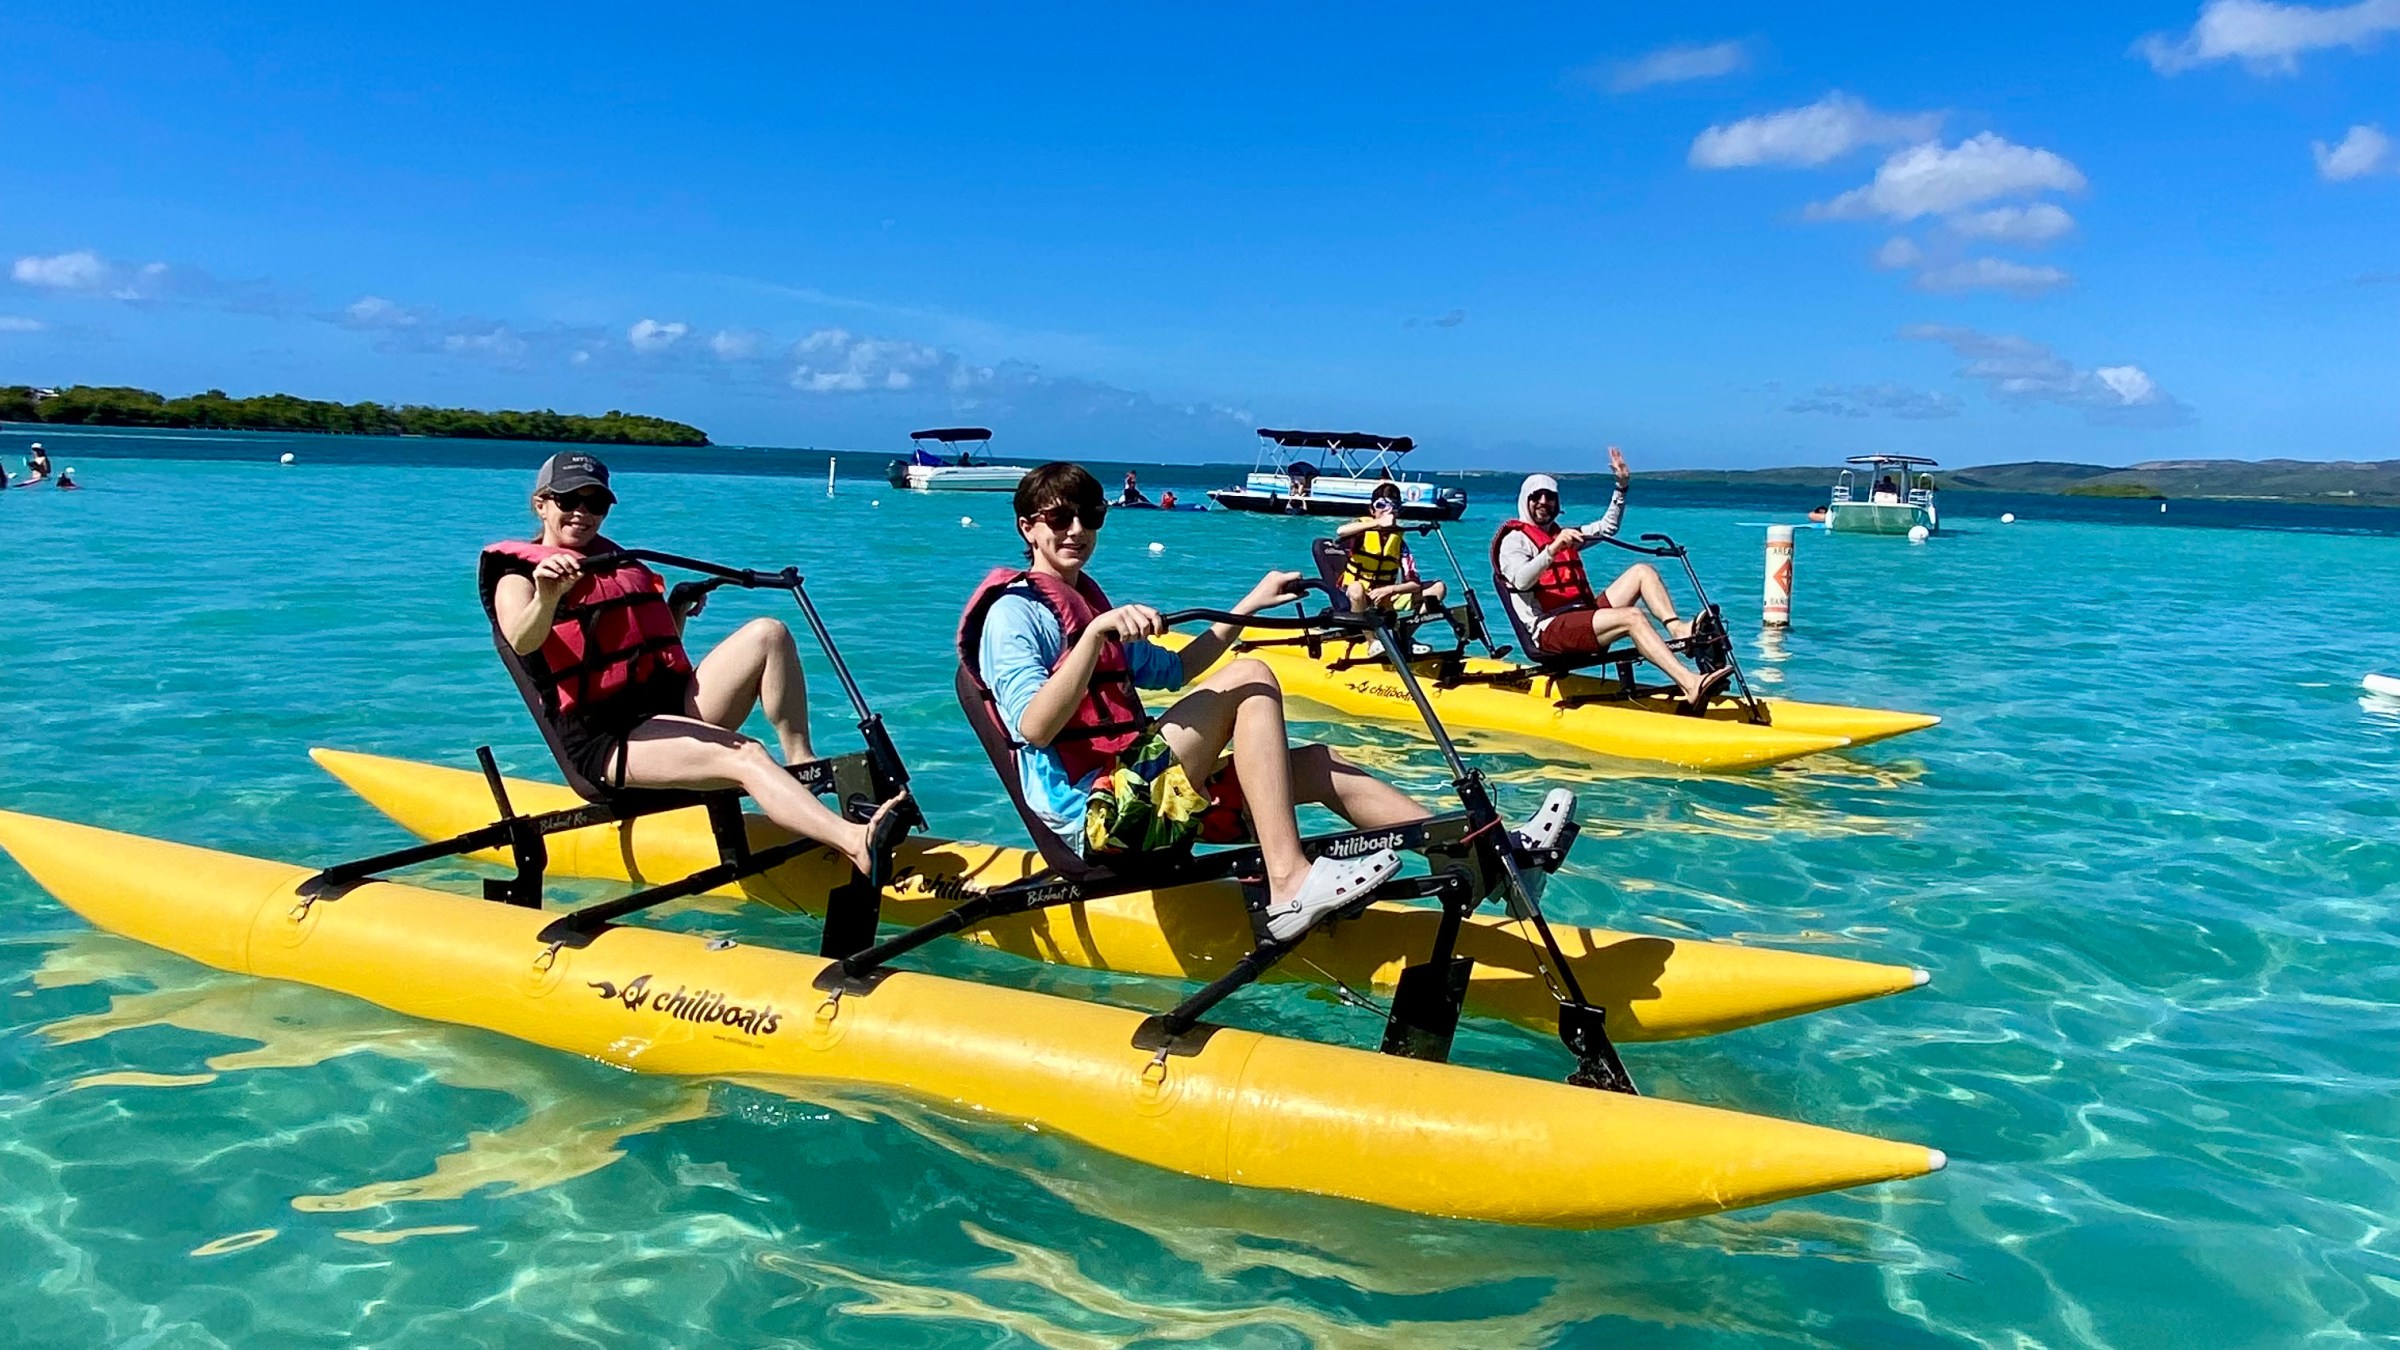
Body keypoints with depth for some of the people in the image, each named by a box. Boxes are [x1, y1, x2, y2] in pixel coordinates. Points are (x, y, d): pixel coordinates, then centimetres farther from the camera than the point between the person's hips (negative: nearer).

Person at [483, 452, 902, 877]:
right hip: (603, 738, -6)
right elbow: (521, 642, -22)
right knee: (745, 756, -33)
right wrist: (546, 597, -41)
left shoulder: (620, 564, 24)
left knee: (767, 633, -15)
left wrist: (679, 609, 16)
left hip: (673, 705, 6)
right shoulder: (518, 575, 4)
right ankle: (857, 843, -54)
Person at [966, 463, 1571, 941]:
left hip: (1141, 797, 9)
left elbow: (1173, 671, 32)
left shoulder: (1090, 602, 23)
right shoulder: (1015, 611, -5)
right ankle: (1290, 884, -33)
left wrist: (1248, 605, 25)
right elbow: (1033, 728, -21)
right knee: (1250, 679, -22)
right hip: (1097, 811, -9)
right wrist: (1097, 632, -31)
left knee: (1319, 764, 1)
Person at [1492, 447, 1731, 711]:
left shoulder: (1563, 534, 27)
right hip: (1550, 629, -9)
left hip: (1584, 615, 9)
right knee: (1633, 617, -29)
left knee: (1642, 571, -1)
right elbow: (1521, 580, -20)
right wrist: (1553, 549, -32)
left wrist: (1622, 486, 26)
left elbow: (1607, 526, 35)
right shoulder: (1515, 539, 0)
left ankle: (1677, 629, -25)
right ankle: (1691, 685, -43)